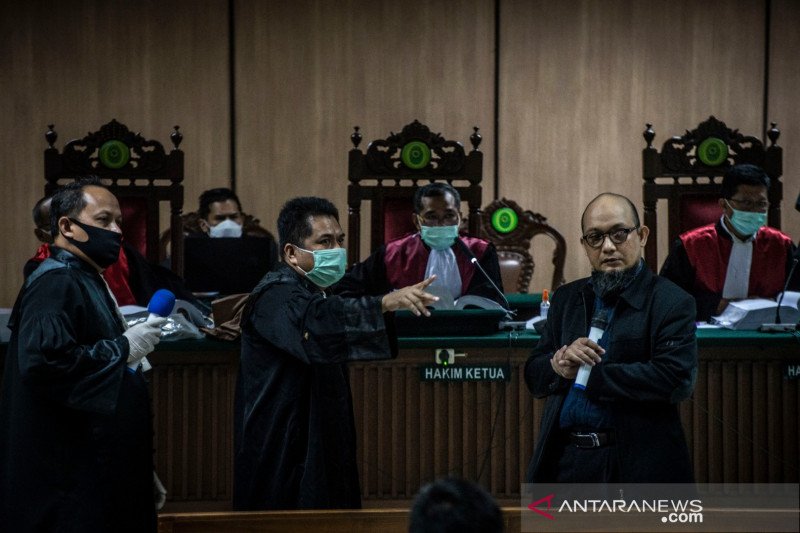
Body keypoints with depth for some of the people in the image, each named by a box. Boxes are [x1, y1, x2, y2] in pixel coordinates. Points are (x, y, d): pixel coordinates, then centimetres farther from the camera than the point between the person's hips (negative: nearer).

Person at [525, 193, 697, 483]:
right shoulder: (566, 299, 15)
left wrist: (586, 374, -11)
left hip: (634, 465, -4)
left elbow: (676, 380, -16)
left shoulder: (672, 303, -2)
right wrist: (559, 364, -11)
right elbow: (534, 376, 14)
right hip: (564, 457, 4)